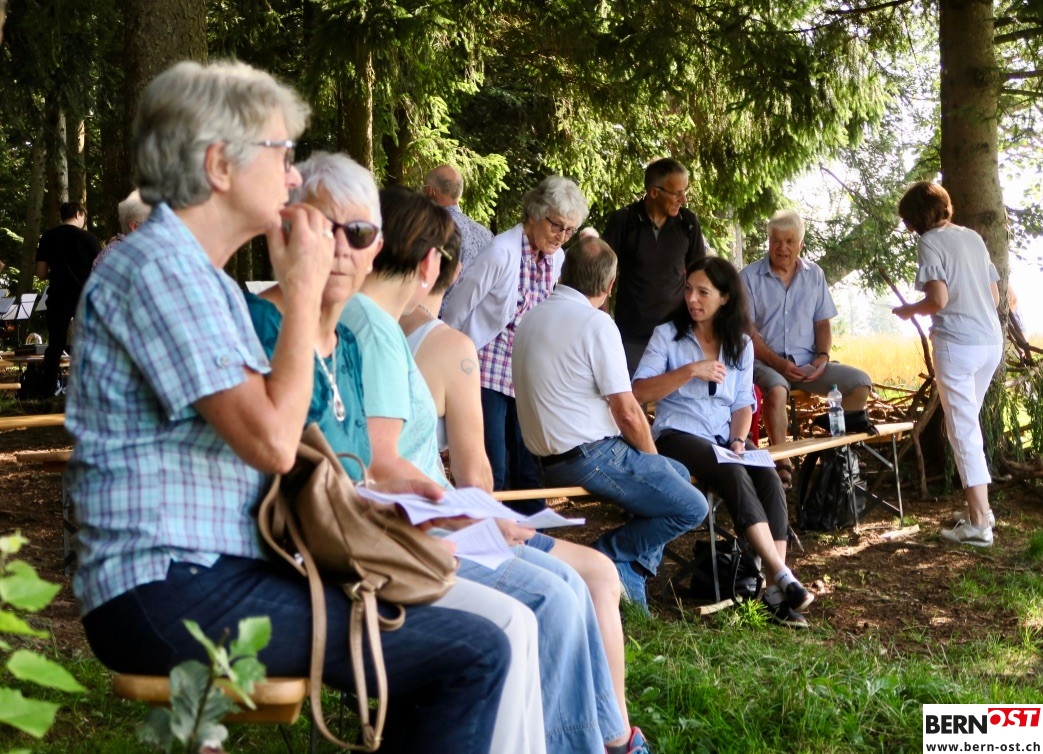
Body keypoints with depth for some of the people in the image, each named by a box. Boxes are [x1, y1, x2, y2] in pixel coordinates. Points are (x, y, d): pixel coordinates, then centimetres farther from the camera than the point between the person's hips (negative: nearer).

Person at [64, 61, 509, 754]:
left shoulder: (202, 274, 19)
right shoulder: (160, 266, -13)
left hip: (211, 572, 10)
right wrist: (303, 288, -12)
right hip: (172, 592, -10)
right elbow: (271, 441, -22)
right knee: (475, 654, -16)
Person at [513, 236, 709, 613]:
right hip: (591, 456, -9)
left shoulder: (533, 317, 11)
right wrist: (651, 456, 3)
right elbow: (627, 411, -17)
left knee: (678, 472, 22)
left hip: (548, 458, 9)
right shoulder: (595, 322, -16)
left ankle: (628, 582, 17)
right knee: (691, 508, -2)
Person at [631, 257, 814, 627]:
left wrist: (739, 439, -7)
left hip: (724, 437, 4)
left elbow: (743, 403, 13)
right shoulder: (667, 335, 3)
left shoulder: (741, 344, 16)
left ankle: (775, 590, -29)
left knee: (770, 481, -27)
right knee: (735, 477, -33)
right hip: (677, 434, -4)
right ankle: (784, 578, -36)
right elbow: (639, 392, -8)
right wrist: (690, 371, -16)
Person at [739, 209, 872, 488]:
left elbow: (822, 323, 15)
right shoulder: (750, 277, 0)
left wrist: (823, 356, -5)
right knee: (776, 390, -38)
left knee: (860, 383, -15)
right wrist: (777, 362, -16)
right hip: (765, 362, -4)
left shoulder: (814, 275, 13)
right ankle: (782, 464, -25)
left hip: (807, 362, 5)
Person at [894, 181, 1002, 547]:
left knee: (963, 430, -2)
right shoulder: (973, 238, 14)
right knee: (967, 423, 19)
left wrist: (910, 309, 2)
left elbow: (939, 299, -16)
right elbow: (995, 296, 16)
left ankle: (979, 523, -2)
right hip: (992, 340, 7)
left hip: (957, 343, -7)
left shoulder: (930, 242, -6)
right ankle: (981, 507, 24)